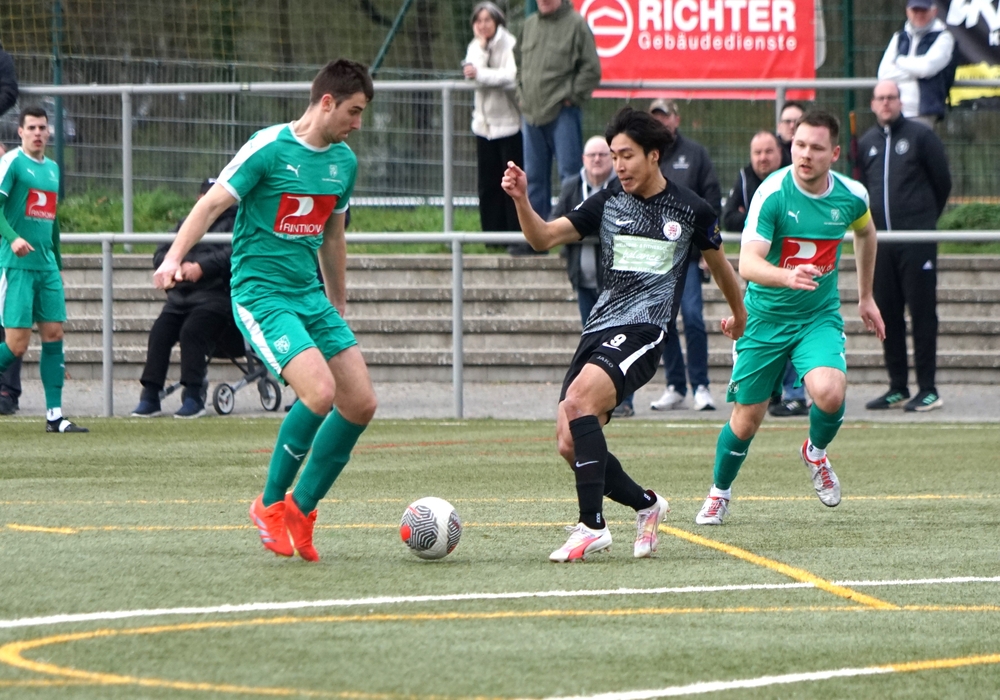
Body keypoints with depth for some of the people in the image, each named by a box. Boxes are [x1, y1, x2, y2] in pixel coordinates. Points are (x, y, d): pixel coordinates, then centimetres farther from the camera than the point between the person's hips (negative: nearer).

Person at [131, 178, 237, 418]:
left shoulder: (233, 223, 8)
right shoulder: (186, 224, 26)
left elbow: (232, 253, -11)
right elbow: (160, 256, 17)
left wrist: (202, 267, -21)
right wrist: (178, 265, -5)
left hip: (215, 296, -6)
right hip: (180, 295, 6)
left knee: (191, 331, -29)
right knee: (159, 332, -18)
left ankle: (193, 397, -27)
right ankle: (150, 396, -18)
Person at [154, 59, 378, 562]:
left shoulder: (344, 161, 11)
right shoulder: (269, 147, -11)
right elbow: (212, 204, -13)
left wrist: (339, 308, 30)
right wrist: (174, 257, -26)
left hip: (310, 294, 8)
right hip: (260, 292, -8)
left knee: (360, 404, -2)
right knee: (320, 392, -24)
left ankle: (300, 509, 11)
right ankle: (269, 505, -5)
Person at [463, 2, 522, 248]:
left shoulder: (509, 45, -9)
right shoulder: (476, 47, 11)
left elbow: (511, 77, -21)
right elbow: (472, 71, -6)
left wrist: (481, 74, -16)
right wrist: (481, 45, -9)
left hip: (509, 123, -6)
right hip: (484, 123, 6)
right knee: (488, 183, 6)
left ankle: (516, 234, 0)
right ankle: (493, 233, 11)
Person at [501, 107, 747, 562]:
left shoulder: (690, 211, 5)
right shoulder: (607, 204, 11)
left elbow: (718, 263, 23)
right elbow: (543, 238, 5)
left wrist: (739, 313, 37)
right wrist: (521, 201, -14)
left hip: (644, 330, -5)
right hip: (599, 328, 5)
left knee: (578, 401, -30)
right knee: (570, 446, -5)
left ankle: (592, 526, -28)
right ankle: (647, 505, 19)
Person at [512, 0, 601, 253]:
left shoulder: (576, 24, -6)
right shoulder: (530, 25, 13)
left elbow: (591, 69, -7)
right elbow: (518, 58, 27)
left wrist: (572, 96, -9)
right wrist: (522, 92, 15)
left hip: (563, 113, -6)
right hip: (532, 113, 6)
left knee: (569, 172, -7)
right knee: (534, 176, 9)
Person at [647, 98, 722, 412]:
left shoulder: (695, 154, 5)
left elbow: (712, 200, 4)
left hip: (688, 253, -3)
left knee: (693, 316, -10)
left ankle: (700, 386, -4)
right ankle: (675, 387, 12)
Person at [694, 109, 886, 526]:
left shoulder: (851, 196, -7)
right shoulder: (772, 193, -19)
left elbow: (866, 233, 19)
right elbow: (748, 264, -28)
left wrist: (865, 297, 25)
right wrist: (787, 277, -49)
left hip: (820, 316, 2)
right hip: (765, 317, -2)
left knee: (829, 393, -25)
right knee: (746, 419, 4)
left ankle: (815, 453, 10)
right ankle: (719, 493, 33)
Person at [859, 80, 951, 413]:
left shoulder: (921, 136, -2)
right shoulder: (866, 143, 12)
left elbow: (943, 182, 4)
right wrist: (869, 224, 15)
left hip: (917, 239, -5)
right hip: (880, 241, 5)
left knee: (922, 312, -5)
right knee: (887, 313, 6)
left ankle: (928, 390, -4)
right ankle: (897, 388, 12)